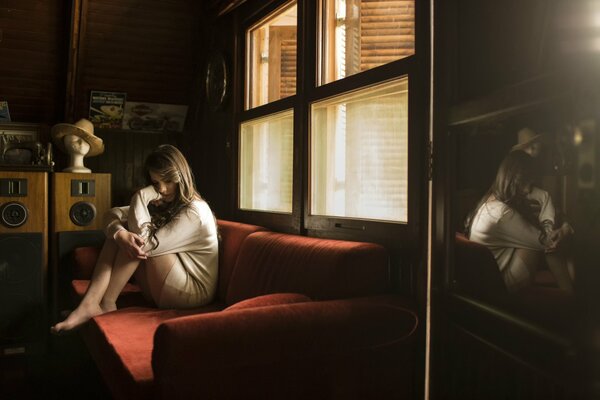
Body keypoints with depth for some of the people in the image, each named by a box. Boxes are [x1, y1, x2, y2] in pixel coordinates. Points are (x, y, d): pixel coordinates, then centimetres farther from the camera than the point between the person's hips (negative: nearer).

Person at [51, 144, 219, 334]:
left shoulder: (194, 211, -18)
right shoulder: (163, 203, 8)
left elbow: (146, 244, -24)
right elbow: (113, 214, -2)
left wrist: (141, 198, -17)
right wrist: (121, 235, -25)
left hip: (194, 290, -8)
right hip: (164, 288, 8)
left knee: (140, 242, -21)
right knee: (120, 229, -6)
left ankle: (106, 304, -13)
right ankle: (90, 303, -19)